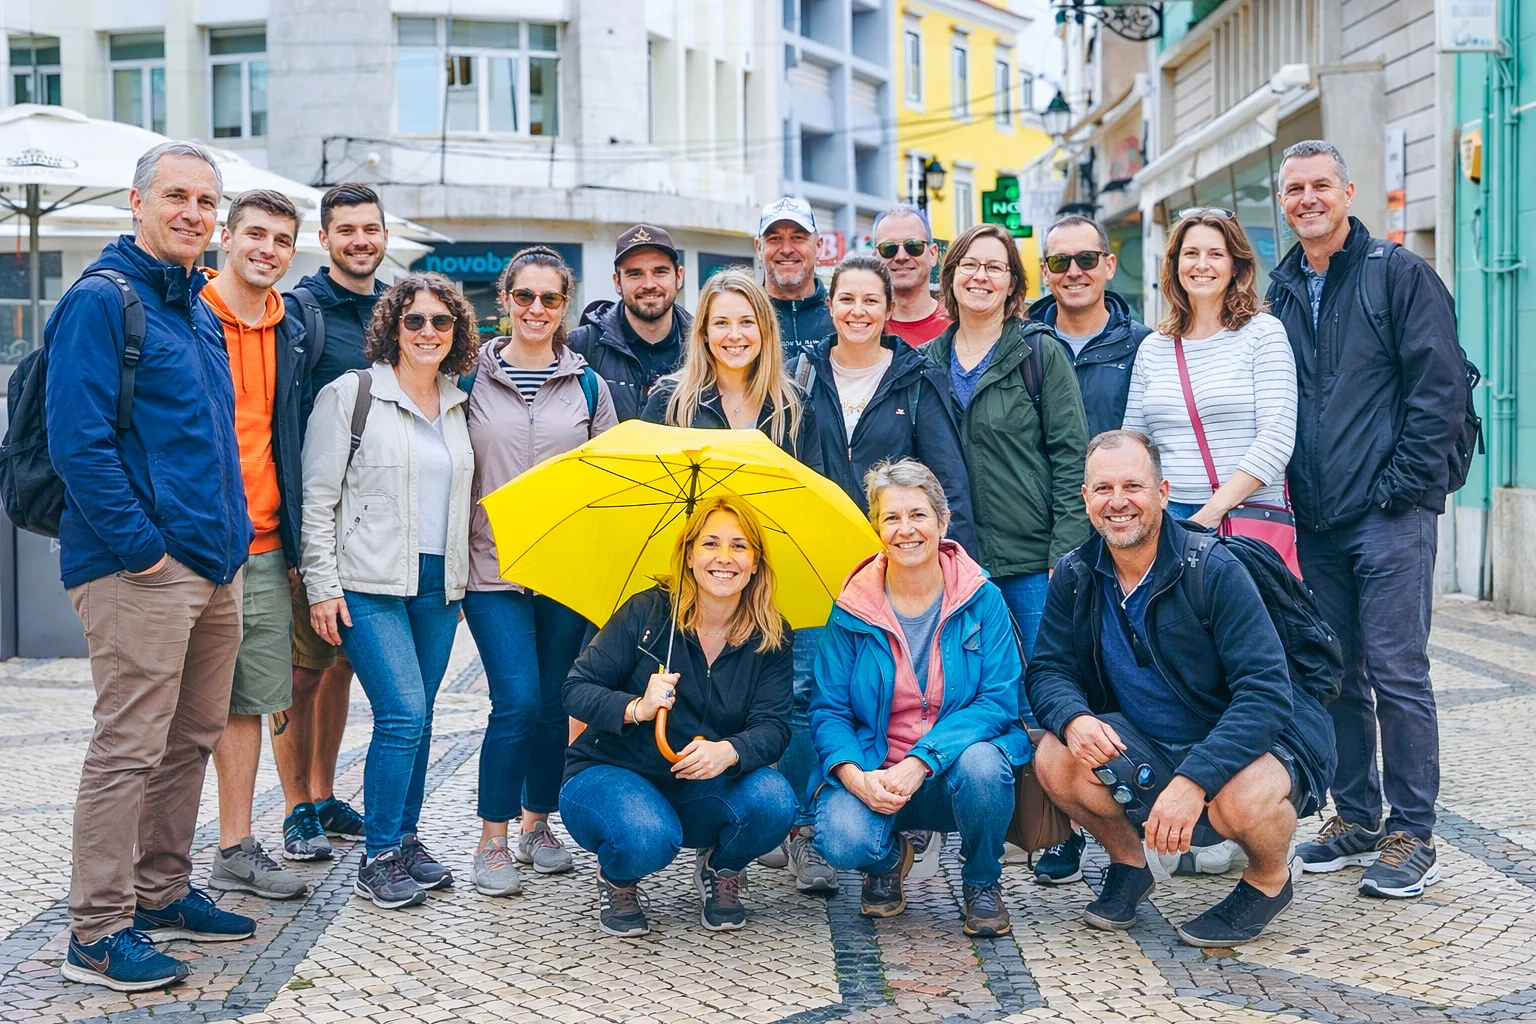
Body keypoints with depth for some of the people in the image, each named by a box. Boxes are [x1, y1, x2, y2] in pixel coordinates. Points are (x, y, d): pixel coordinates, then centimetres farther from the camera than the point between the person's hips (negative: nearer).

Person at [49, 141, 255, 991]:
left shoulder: (197, 308, 17)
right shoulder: (101, 300, -10)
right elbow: (78, 442, -17)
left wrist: (232, 534, 15)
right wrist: (140, 546, -17)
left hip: (215, 565, 9)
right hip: (140, 570, -9)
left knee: (191, 740, 15)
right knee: (129, 749, -4)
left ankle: (162, 895, 28)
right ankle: (98, 934, 5)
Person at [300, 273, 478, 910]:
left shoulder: (459, 406, 13)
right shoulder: (351, 394, -3)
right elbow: (318, 498, -5)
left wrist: (462, 581, 17)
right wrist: (323, 586, -10)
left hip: (439, 583, 6)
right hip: (370, 583, -5)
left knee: (418, 717, 9)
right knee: (403, 712, -13)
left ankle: (405, 841, 22)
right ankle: (377, 858, -2)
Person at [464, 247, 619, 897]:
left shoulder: (587, 385, 8)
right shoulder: (472, 380, 4)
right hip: (493, 566, -2)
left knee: (555, 702, 6)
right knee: (518, 700, -11)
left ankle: (537, 823, 24)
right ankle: (493, 841, 3)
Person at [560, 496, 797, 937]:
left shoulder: (771, 638, -3)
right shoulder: (646, 612, -12)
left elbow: (773, 726, -11)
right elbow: (576, 690, -10)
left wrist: (730, 751, -34)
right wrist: (635, 709, -30)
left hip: (701, 792, 3)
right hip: (611, 772, -3)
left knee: (773, 800, -28)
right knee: (649, 838, -37)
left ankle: (721, 869, 8)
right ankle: (616, 879, 3)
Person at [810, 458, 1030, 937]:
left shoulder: (982, 599, -3)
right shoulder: (852, 610, 0)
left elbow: (999, 700, -10)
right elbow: (828, 709, -1)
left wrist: (921, 761, -23)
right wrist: (856, 778, -22)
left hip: (955, 768, 0)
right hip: (873, 773, 0)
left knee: (981, 764, -35)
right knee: (842, 841, -30)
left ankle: (982, 884, -2)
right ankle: (889, 857, 12)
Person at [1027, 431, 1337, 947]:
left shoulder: (1214, 570, -22)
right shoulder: (1075, 576, -5)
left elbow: (1267, 693, -27)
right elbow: (1047, 669, -2)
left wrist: (1193, 780, -38)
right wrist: (1073, 719, -28)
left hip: (1257, 738, -4)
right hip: (1147, 743, 5)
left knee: (1240, 798, -37)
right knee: (1055, 760, -21)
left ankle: (1270, 880, 0)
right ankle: (1127, 863, 9)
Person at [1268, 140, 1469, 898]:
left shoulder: (1399, 274, -2)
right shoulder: (1281, 293, 14)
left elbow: (1440, 389, -8)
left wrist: (1399, 486, -13)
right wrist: (1287, 497, 7)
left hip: (1390, 519, -6)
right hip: (1313, 522, 6)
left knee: (1396, 673, -4)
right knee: (1334, 675, 10)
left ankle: (1413, 838, 5)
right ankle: (1356, 818, 22)